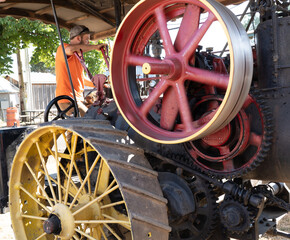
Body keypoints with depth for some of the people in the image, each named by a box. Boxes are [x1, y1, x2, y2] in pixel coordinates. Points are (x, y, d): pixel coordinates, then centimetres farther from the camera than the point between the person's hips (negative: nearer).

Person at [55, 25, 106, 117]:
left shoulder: (77, 56, 24)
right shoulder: (62, 49, -4)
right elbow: (71, 49, -30)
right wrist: (95, 47, -21)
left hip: (78, 98, 9)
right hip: (68, 100, -9)